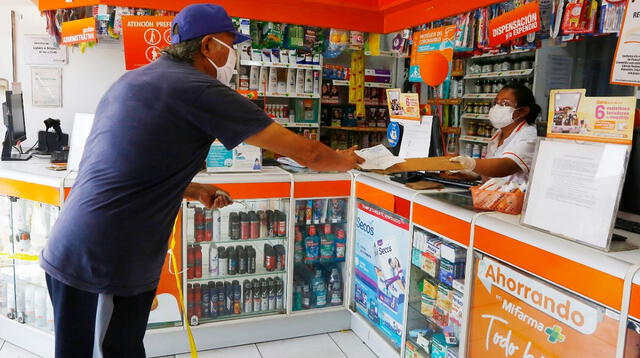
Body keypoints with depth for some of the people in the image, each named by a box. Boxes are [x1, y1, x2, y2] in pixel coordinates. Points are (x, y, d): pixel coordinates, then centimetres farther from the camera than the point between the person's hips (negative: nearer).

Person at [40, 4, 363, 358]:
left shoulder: (130, 80, 13)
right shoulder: (201, 90, -12)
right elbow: (304, 152, -8)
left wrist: (194, 191, 17)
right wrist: (342, 160, 12)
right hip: (114, 268, -8)